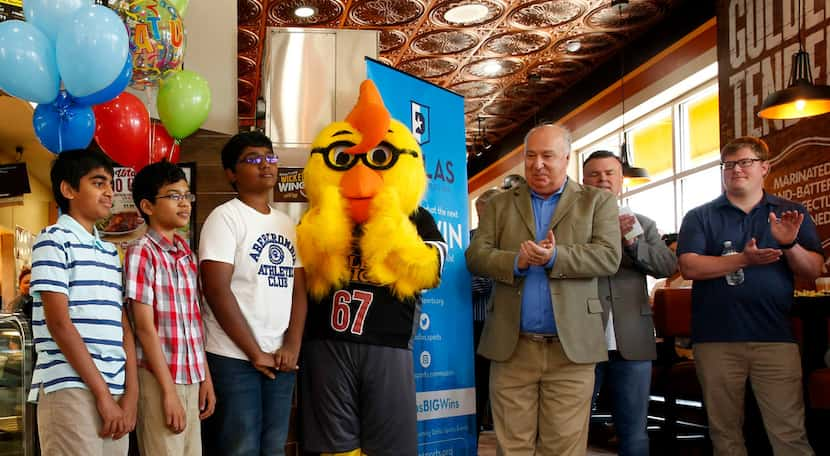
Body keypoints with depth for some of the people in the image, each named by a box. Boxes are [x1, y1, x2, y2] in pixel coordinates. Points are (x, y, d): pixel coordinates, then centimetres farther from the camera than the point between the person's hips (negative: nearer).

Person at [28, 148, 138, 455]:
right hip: (70, 389, -6)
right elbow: (60, 324, -11)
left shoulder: (110, 253, 18)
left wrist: (130, 393, 1)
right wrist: (102, 393, -12)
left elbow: (123, 326, 13)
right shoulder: (53, 241, -3)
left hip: (115, 390, 7)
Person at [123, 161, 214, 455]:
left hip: (191, 378, 7)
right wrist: (169, 390, -15)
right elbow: (145, 327, -14)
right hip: (159, 378, -7)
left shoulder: (187, 255, 12)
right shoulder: (141, 253, -9)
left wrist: (205, 377, 10)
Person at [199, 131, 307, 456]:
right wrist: (255, 352, -13)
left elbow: (298, 289, 10)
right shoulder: (225, 217, -6)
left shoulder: (287, 223, 13)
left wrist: (292, 347, -4)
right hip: (233, 358, -6)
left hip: (280, 358, 6)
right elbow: (217, 291, -14)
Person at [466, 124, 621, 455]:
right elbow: (475, 256, 4)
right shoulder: (499, 205, 14)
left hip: (570, 346, -1)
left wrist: (555, 257, -19)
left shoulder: (598, 202, 8)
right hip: (511, 346, 2)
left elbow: (608, 257, -5)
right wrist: (517, 262, -15)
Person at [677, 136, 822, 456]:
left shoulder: (791, 214, 11)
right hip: (715, 338, 0)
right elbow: (689, 267, -8)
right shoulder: (700, 217, 6)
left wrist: (790, 244, -15)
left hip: (775, 337, 0)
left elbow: (813, 271, 5)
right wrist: (743, 260, -19)